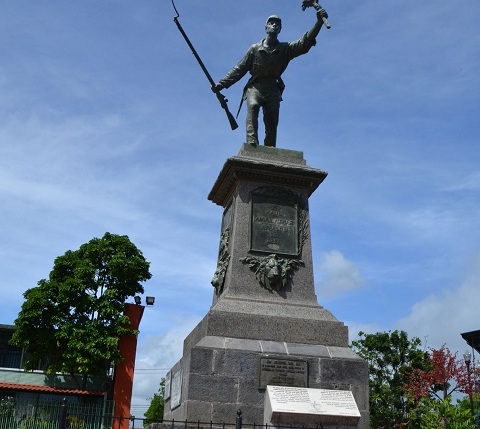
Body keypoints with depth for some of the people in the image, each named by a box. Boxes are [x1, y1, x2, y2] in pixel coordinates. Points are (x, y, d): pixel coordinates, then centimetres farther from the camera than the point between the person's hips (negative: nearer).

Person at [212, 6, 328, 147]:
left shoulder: (285, 49, 8)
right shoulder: (255, 49, 7)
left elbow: (305, 43, -8)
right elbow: (239, 69, 7)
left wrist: (319, 22, -22)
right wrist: (221, 84, -2)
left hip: (273, 89, 2)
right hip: (255, 87, -2)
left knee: (272, 123, -7)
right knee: (253, 107, -30)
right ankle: (252, 142, -45)